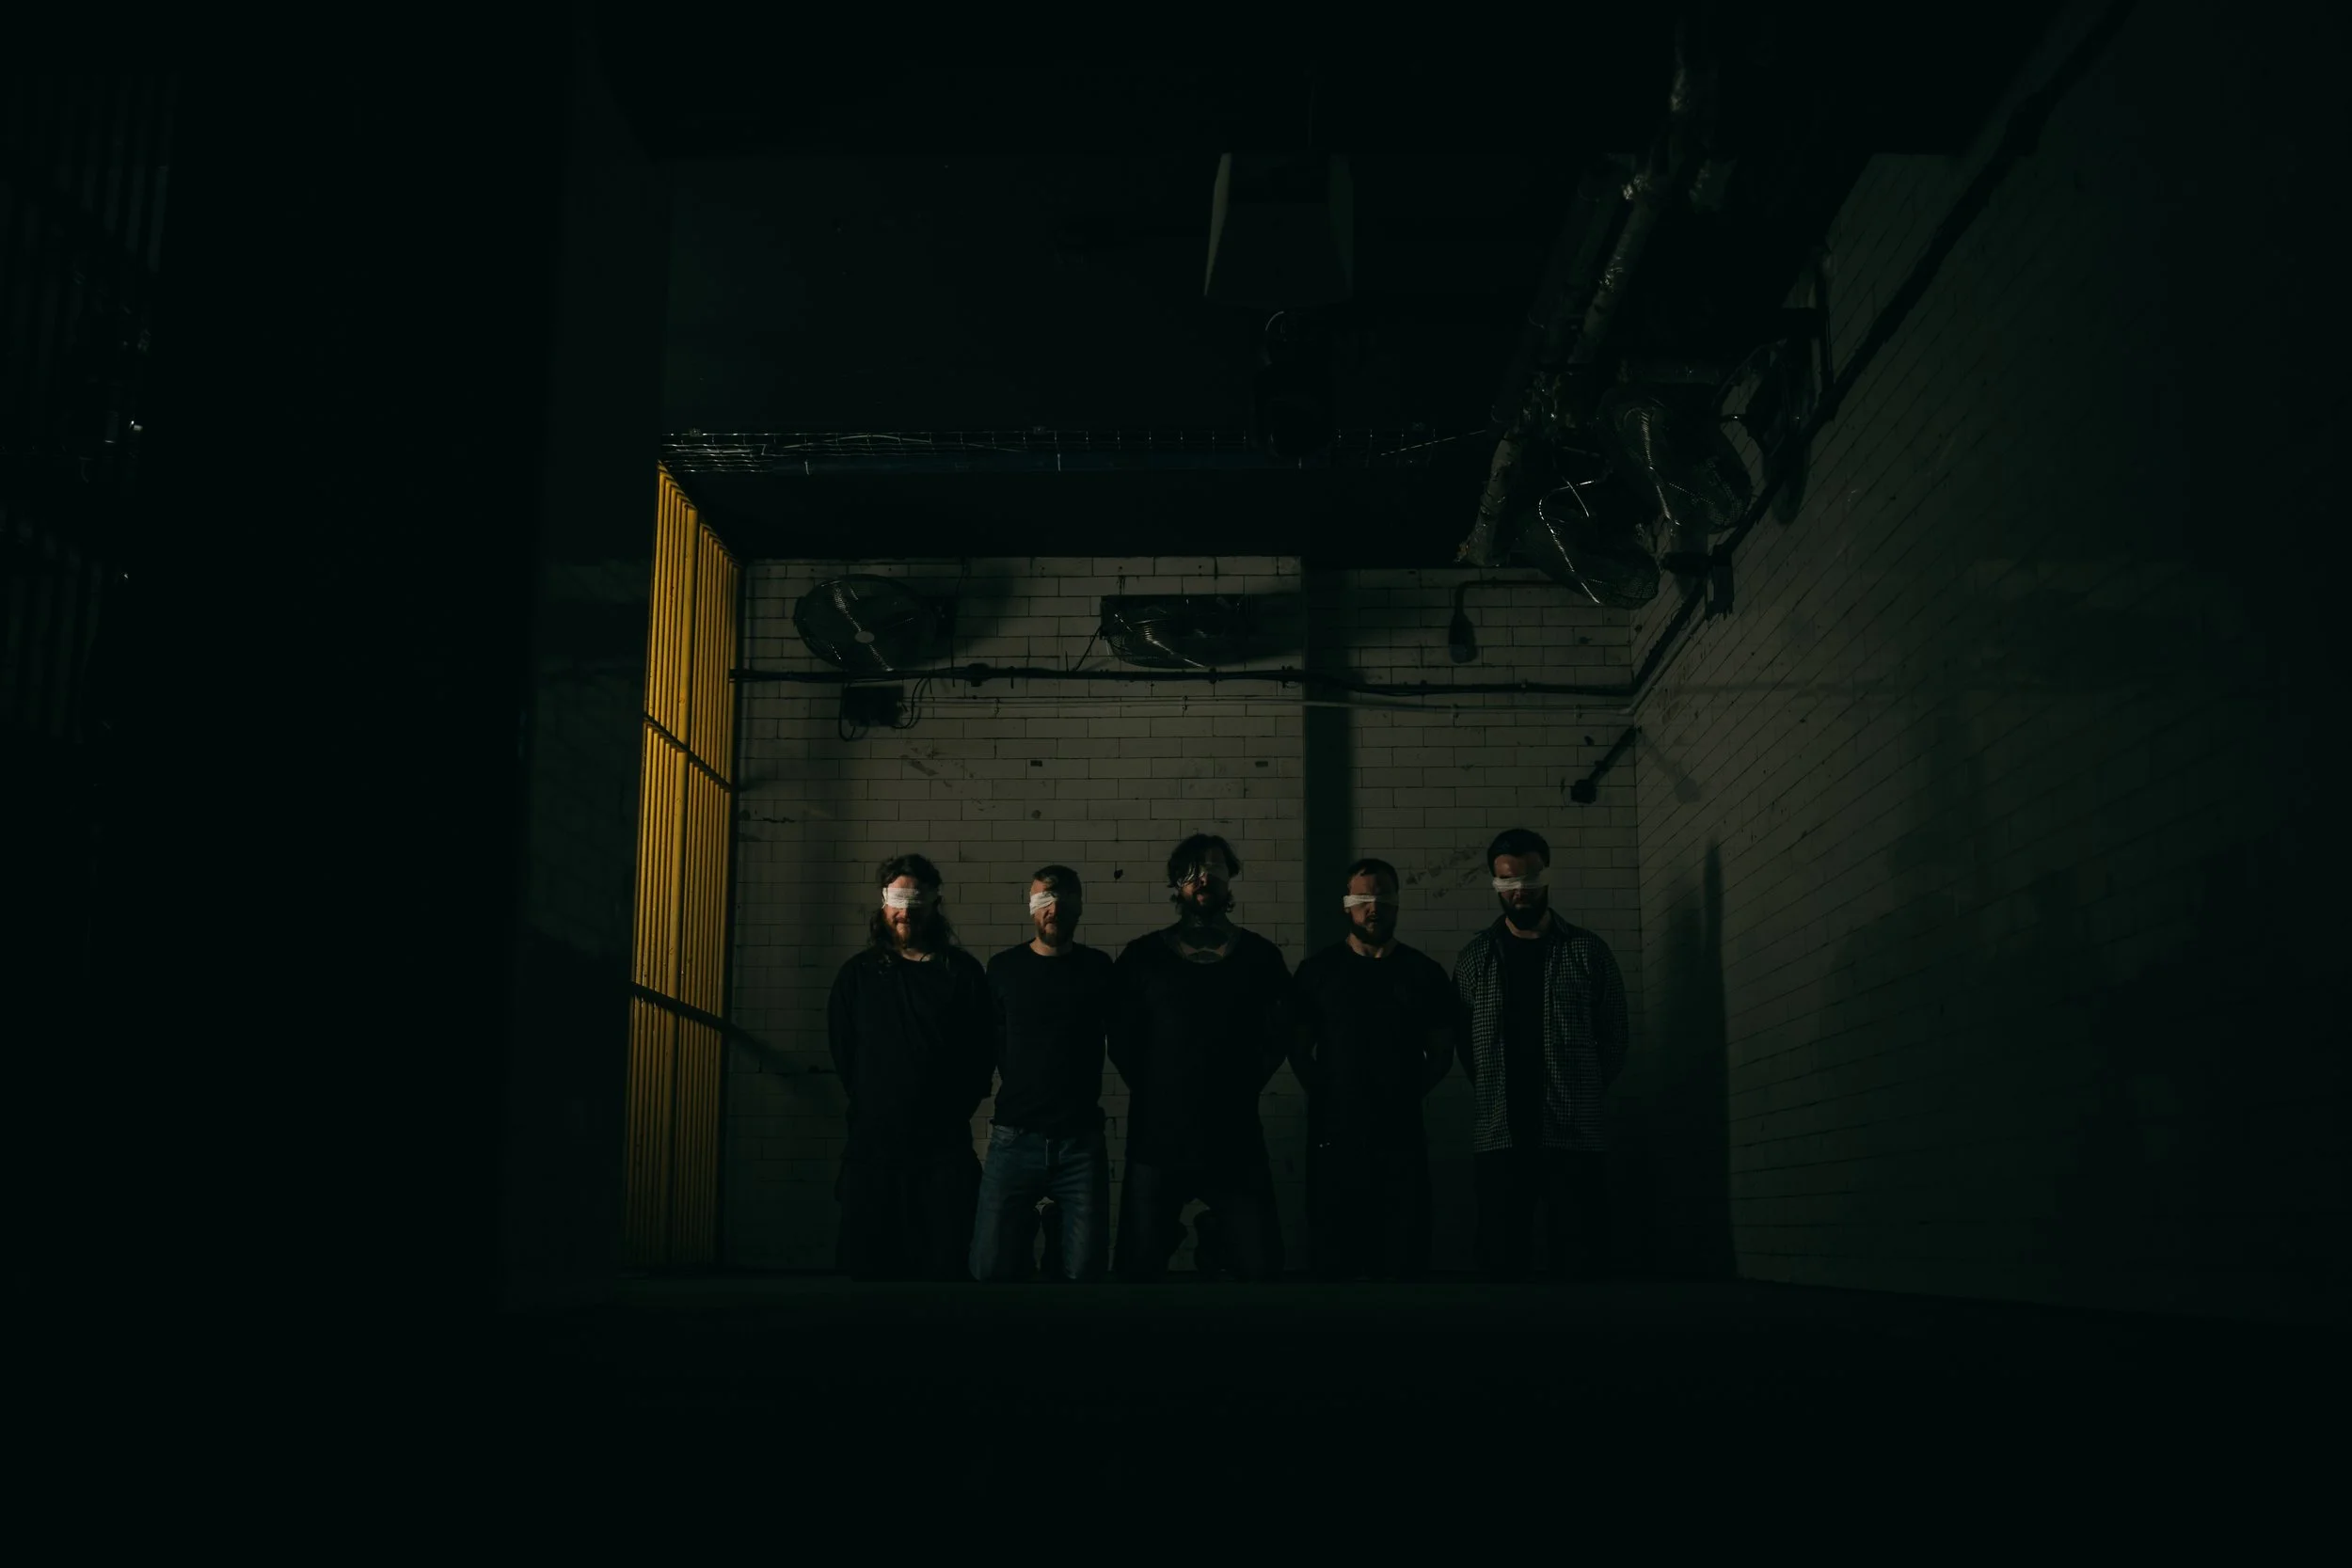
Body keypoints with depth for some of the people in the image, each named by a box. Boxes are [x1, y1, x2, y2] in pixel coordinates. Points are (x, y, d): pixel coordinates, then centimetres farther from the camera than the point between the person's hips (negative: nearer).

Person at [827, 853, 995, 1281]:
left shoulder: (963, 971, 4)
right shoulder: (857, 974, 8)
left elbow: (983, 1052, 4)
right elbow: (844, 1055, 11)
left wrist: (951, 1113, 1)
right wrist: (873, 1110, 7)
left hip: (945, 1149, -1)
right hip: (872, 1147, 1)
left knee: (946, 1261, -1)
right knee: (868, 1261, 4)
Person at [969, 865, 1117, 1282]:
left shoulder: (1099, 968, 4)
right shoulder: (1004, 967, 3)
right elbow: (987, 1045, 8)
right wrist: (1019, 1094, 6)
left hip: (1081, 1141, 0)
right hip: (1015, 1139, 0)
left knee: (1085, 1267, 0)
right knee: (991, 1265, -1)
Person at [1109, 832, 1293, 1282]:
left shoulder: (1261, 956, 6)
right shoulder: (1142, 957, 3)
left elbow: (1279, 1037, 12)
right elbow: (1121, 1042, 6)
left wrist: (1240, 1088, 4)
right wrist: (1157, 1095, 3)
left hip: (1236, 1141, 0)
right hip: (1158, 1141, 0)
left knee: (1262, 1265, 1)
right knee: (1139, 1267, 3)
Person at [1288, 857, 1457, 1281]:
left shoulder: (1424, 972, 6)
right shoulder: (1318, 970, 2)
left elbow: (1441, 1053, 11)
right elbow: (1298, 1048, 6)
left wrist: (1405, 1095, 4)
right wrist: (1328, 1096, -1)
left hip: (1401, 1136, 1)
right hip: (1334, 1135, -1)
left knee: (1403, 1256, 3)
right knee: (1334, 1255, 5)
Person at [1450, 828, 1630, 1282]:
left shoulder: (1589, 951, 6)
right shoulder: (1475, 957, 9)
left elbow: (1614, 1039, 10)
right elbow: (1464, 1042, 9)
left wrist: (1578, 1099, 8)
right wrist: (1497, 1097, 4)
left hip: (1576, 1138, -1)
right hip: (1500, 1139, 1)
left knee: (1581, 1265, -1)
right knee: (1503, 1264, 2)